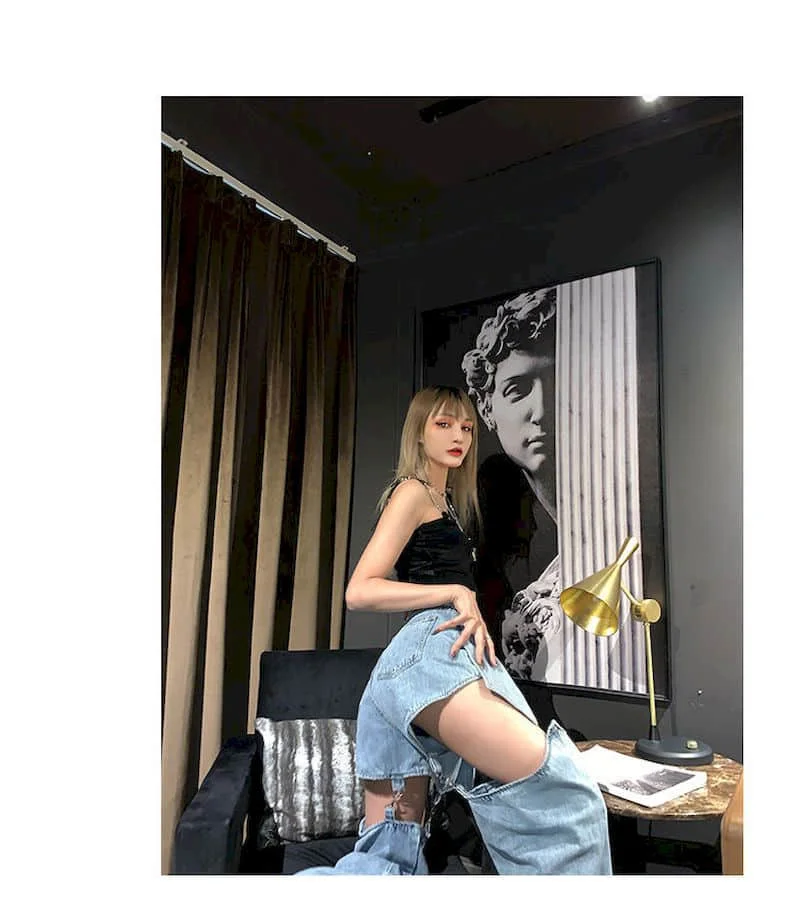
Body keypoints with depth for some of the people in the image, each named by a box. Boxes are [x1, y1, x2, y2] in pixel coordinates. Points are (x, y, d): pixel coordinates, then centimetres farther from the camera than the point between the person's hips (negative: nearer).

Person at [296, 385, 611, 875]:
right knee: (562, 792, -21)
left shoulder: (447, 499, 31)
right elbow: (360, 591, -5)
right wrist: (457, 593, -8)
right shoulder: (413, 490, 4)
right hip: (432, 653, -10)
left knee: (388, 859, 8)